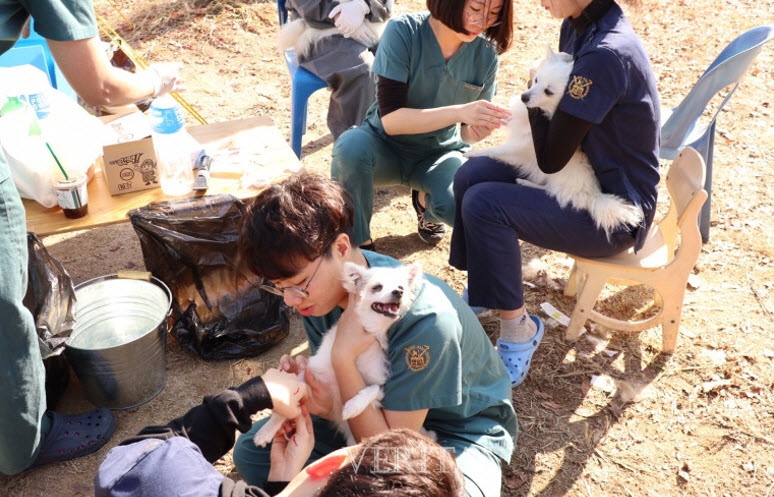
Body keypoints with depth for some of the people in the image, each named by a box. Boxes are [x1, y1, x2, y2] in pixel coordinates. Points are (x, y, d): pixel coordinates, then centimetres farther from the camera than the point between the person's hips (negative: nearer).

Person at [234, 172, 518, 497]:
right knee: (251, 450, -7)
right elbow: (334, 384, -3)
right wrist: (321, 402, -26)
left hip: (459, 429, -5)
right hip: (378, 415, 5)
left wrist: (343, 359, -36)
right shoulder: (319, 290, -15)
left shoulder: (423, 318, -35)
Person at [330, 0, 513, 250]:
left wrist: (478, 130, -28)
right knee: (350, 146, -36)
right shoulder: (402, 31, -21)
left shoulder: (486, 53, -11)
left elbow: (466, 132, -3)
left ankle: (425, 201, 8)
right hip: (386, 145, -1)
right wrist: (459, 112, -38)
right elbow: (391, 119, -27)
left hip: (439, 153, 2)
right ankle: (358, 245, -12)